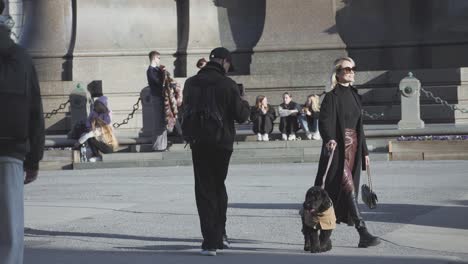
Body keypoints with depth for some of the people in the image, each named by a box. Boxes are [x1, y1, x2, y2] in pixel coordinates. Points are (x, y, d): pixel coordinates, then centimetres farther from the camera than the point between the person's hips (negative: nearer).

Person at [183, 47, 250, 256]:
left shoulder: (190, 83, 3)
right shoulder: (227, 84, -11)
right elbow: (241, 115, -9)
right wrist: (245, 105, 11)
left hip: (198, 144, 2)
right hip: (222, 143, -2)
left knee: (204, 190, 4)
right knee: (219, 186, 18)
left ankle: (210, 241, -4)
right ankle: (220, 235, 21)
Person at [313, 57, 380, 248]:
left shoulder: (354, 95, 15)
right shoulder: (332, 97, -7)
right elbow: (325, 122, -16)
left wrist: (364, 151, 19)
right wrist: (329, 139, -36)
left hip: (354, 148, 8)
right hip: (338, 148, -8)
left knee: (349, 189, 7)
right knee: (347, 187, -14)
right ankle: (362, 232, -19)